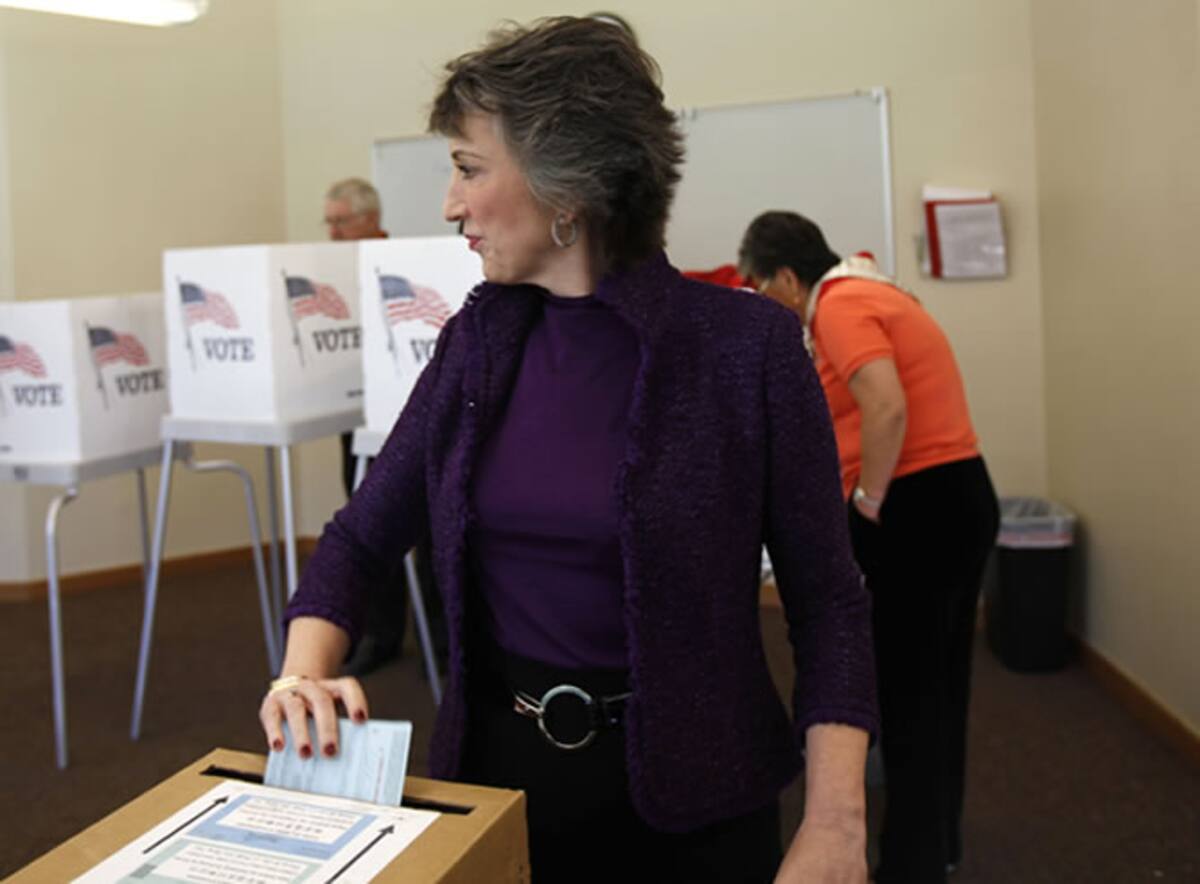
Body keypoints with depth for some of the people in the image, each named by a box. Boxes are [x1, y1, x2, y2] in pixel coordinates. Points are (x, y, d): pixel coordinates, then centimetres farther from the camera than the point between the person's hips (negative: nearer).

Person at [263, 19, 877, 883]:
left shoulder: (747, 343, -14)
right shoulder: (477, 340, -1)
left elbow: (826, 597, -10)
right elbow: (362, 536, 5)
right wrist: (306, 673, -14)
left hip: (686, 790, -3)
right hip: (495, 768, 4)